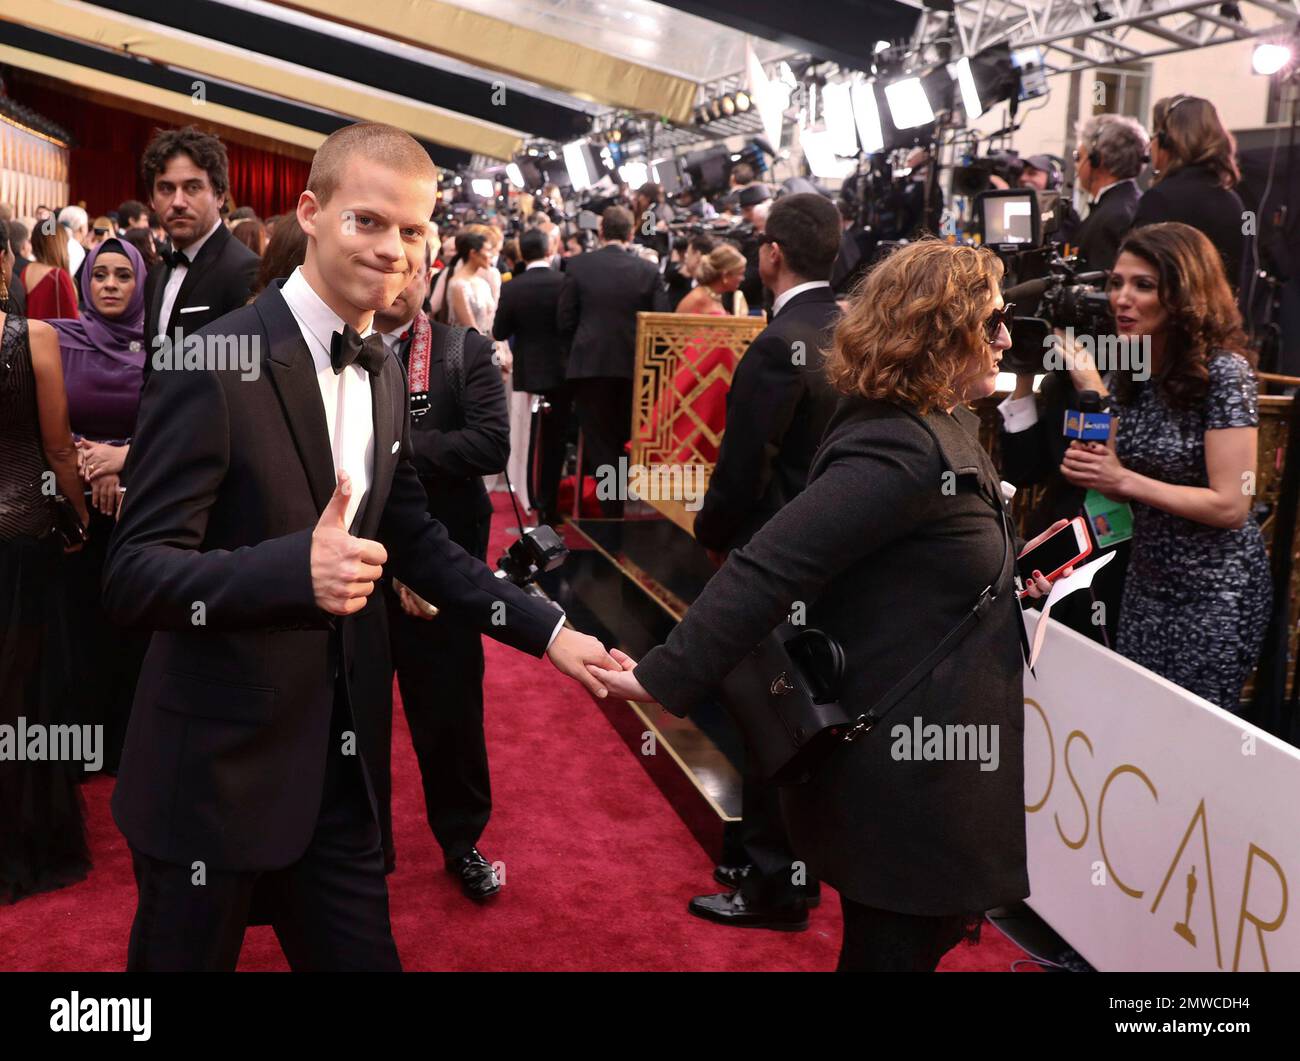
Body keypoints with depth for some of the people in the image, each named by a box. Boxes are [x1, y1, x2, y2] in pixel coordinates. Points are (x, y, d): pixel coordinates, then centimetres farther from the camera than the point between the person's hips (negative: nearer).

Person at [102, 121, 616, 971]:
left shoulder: (385, 371, 6)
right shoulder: (214, 365, -18)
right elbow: (134, 575, -21)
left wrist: (546, 630, 7)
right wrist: (298, 569, -38)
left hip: (332, 765, 6)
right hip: (214, 776, -6)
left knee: (363, 953, 17)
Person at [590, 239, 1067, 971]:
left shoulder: (934, 426, 7)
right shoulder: (903, 450, -27)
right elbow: (769, 567, -33)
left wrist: (1004, 582, 11)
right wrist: (666, 678, -34)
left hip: (919, 745, 10)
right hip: (904, 769, -10)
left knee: (927, 933, 25)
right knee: (895, 948, 9)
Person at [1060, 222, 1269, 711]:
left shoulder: (1224, 372, -19)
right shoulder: (1130, 367, 1)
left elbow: (1230, 506, -22)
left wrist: (1122, 480, -24)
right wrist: (1090, 464, -11)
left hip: (1214, 592, -7)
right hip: (1147, 581, 7)